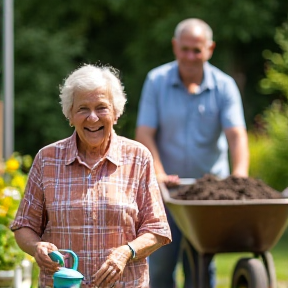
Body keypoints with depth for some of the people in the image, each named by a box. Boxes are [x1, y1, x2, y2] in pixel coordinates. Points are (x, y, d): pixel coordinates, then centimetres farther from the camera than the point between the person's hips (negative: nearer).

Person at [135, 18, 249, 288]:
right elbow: (144, 135, -6)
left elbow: (236, 134, -14)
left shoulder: (224, 85, -3)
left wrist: (240, 174, -32)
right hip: (168, 186, 0)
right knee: (160, 261, -3)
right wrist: (158, 174, -21)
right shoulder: (156, 81, -2)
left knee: (200, 264, -1)